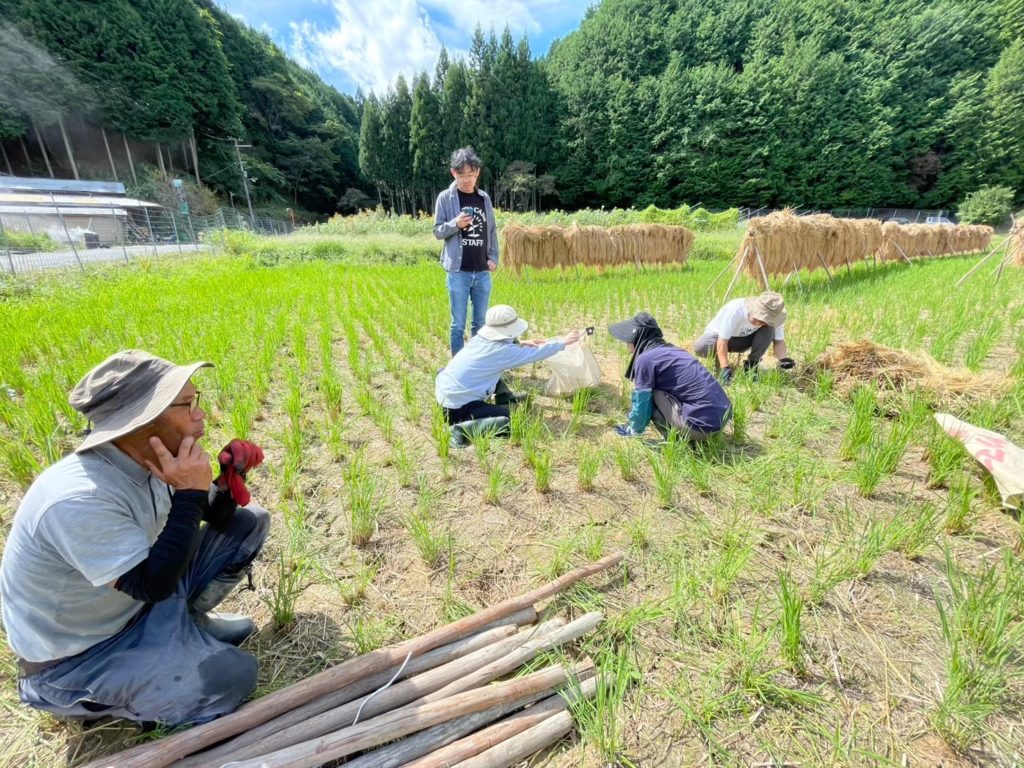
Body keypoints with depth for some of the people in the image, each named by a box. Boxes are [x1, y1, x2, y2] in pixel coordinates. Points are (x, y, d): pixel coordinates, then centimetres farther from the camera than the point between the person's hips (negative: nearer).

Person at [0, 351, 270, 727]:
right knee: (233, 676, -18)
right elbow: (154, 585, -31)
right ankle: (87, 699, 5)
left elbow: (216, 519, -1)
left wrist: (230, 477, -21)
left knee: (249, 521, 0)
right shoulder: (80, 500, -35)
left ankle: (184, 621, 13)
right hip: (76, 655, -6)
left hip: (138, 599, 7)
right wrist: (190, 493, -35)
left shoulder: (146, 458, -12)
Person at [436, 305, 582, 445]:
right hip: (456, 409, -9)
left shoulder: (480, 339, 3)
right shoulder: (503, 351, -18)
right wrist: (564, 341, 5)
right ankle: (465, 428, -15)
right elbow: (537, 353, -7)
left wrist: (522, 344, 25)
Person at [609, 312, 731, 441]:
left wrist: (634, 429, 14)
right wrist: (634, 416, 38)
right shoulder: (669, 350, 17)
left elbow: (642, 401, -4)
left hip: (703, 424, -9)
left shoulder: (645, 359, -9)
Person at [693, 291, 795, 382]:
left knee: (769, 330, -26)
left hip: (745, 338, 4)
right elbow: (722, 341, -35)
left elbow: (778, 340, -12)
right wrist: (725, 368, -40)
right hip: (719, 335, -3)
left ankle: (752, 364, -9)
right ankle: (718, 359, -2)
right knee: (699, 347, -36)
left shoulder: (771, 319, -22)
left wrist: (784, 358, -32)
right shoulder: (735, 311, -37)